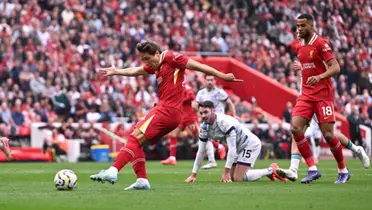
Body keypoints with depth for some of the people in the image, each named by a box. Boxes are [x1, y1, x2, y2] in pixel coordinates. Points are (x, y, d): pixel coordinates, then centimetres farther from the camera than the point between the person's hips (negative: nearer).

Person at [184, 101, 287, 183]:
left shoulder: (225, 122, -31)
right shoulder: (204, 127, -6)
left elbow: (232, 149, -30)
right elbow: (201, 151, 1)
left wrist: (226, 171, -29)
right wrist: (193, 175, -2)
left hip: (250, 144, -9)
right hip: (239, 148, 9)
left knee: (238, 178, -17)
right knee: (231, 178, 11)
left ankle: (271, 170, -1)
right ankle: (269, 171, 21)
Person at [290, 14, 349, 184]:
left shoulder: (321, 43, -9)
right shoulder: (299, 47, 12)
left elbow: (335, 67, -16)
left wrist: (319, 77, -31)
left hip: (323, 95, -6)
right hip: (306, 95, 6)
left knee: (327, 134, -6)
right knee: (295, 128, -13)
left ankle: (343, 171, 14)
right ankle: (312, 170, -8)